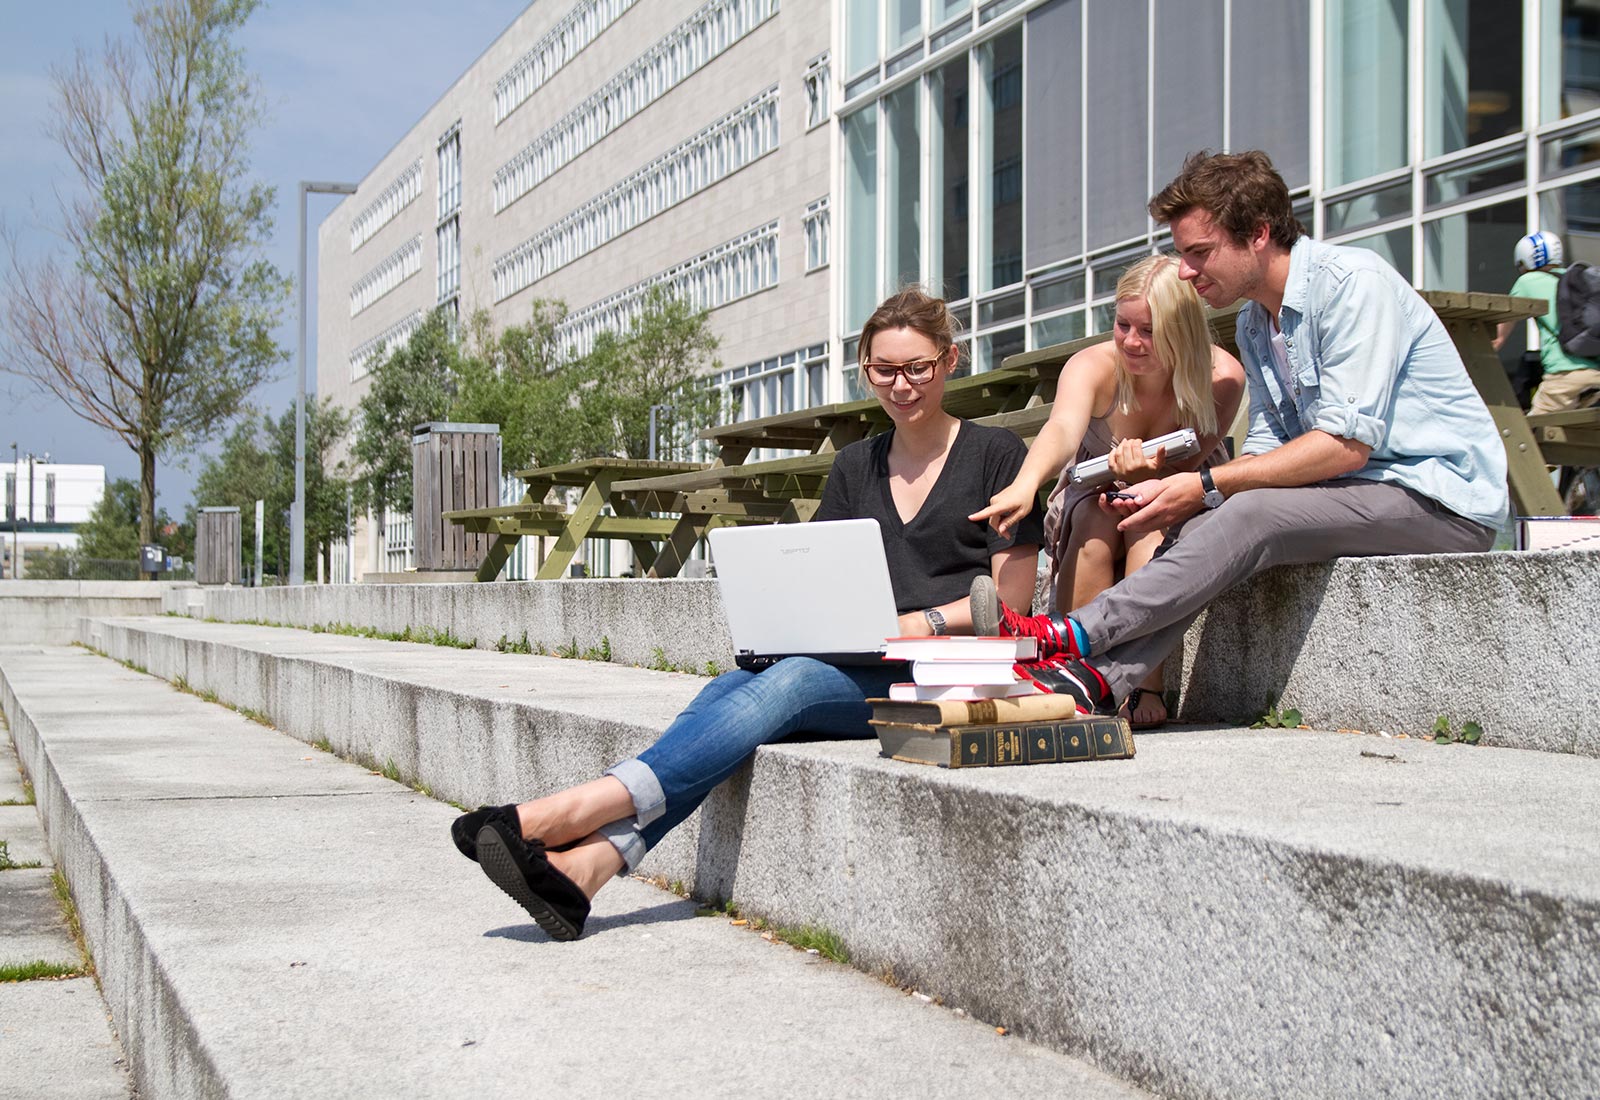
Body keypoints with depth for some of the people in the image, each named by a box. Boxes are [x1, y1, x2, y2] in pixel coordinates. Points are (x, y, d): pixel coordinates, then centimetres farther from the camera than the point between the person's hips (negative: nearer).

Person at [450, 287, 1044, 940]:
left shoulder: (995, 455, 7)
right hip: (859, 662, 5)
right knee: (731, 689, -27)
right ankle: (587, 861, -45)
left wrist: (926, 622, -13)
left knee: (787, 684, -32)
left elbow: (1014, 589, 1)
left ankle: (573, 812, -45)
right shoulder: (856, 466, 21)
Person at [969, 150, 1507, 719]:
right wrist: (1173, 489, -9)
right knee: (1203, 523, -14)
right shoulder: (1254, 325, 12)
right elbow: (1269, 449, 9)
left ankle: (1078, 635, -28)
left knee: (1254, 515, -27)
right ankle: (1098, 679, -26)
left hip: (1444, 498, -8)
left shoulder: (1352, 282, -15)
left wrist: (1207, 485, -19)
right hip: (1363, 494, 8)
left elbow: (1347, 443, -21)